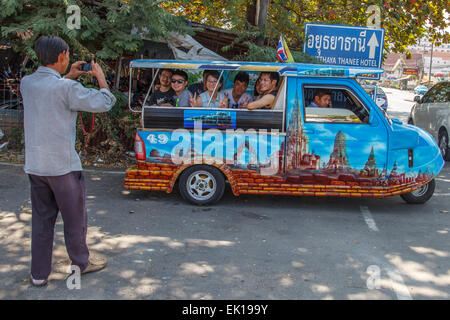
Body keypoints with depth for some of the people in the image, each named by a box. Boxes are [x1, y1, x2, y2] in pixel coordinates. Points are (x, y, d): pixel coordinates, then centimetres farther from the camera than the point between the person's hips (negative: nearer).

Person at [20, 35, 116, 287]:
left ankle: (39, 273, 21)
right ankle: (81, 262, 29)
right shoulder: (66, 87, -18)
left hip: (35, 165, 6)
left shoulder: (27, 83, 3)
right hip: (62, 165, -6)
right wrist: (100, 76, 2)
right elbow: (104, 103, -13)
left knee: (41, 219, 14)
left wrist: (68, 77, 24)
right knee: (75, 217, 12)